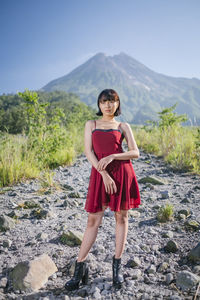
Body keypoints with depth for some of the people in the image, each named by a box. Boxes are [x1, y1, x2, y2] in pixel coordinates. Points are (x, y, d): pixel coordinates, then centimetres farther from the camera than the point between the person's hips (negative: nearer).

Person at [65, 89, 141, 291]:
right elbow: (88, 152, -1)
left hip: (122, 172, 1)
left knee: (121, 217, 7)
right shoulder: (91, 125, 11)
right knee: (93, 220, 2)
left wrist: (112, 156, -13)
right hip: (100, 173, 0)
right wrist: (104, 174, -12)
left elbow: (135, 153, 2)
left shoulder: (123, 126, 10)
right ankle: (80, 266, 13)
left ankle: (117, 264, 21)